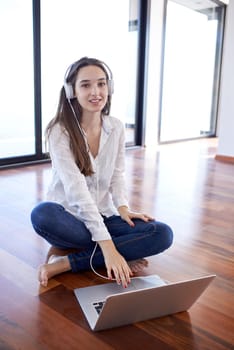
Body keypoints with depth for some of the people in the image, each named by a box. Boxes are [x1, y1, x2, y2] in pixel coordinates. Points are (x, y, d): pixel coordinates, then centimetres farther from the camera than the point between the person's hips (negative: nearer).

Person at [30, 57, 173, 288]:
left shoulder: (116, 128, -1)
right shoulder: (59, 131, -17)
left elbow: (117, 175, 7)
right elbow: (76, 188, -27)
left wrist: (122, 207, -14)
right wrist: (108, 246, -34)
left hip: (104, 216, 4)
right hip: (69, 215, -4)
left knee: (163, 234, -19)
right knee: (42, 215, -38)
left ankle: (66, 262, -20)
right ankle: (123, 255, -20)